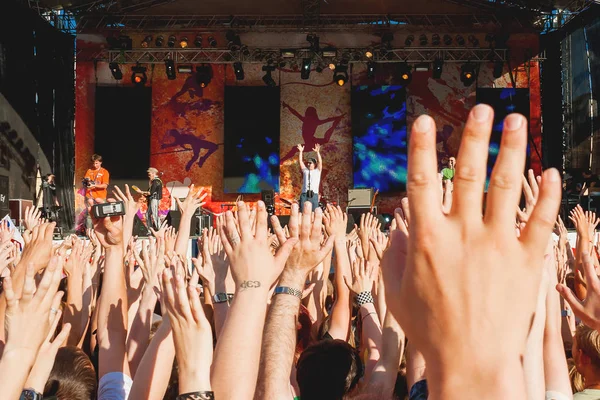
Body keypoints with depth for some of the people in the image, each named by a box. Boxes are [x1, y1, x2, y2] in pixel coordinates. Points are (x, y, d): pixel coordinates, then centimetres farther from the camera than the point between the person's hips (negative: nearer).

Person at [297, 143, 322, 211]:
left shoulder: (317, 171, 10)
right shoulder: (305, 170, 17)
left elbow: (320, 162, -3)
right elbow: (300, 161, 12)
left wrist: (317, 152, -13)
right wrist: (300, 151, 3)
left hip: (314, 195, -2)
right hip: (304, 195, 2)